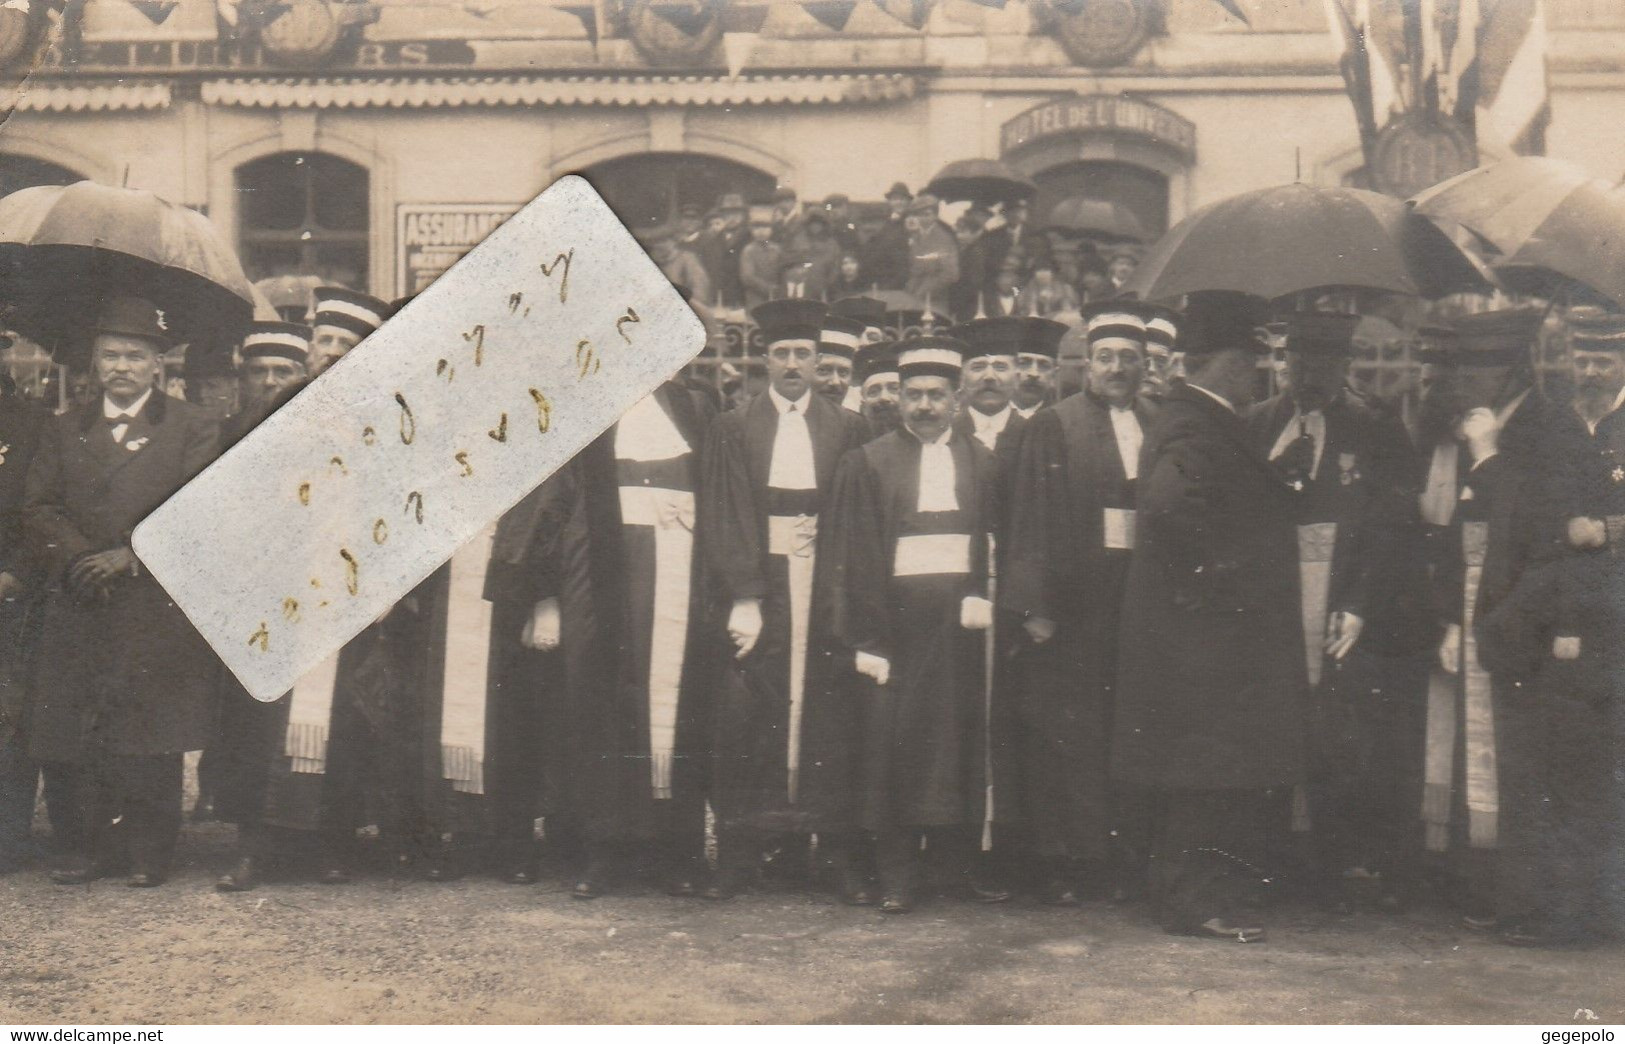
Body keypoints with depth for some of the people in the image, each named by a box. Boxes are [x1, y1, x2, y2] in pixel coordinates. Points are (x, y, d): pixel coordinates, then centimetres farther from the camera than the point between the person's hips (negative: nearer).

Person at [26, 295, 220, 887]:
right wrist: (79, 558, -9)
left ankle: (149, 852, 4)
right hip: (77, 606, 3)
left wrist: (131, 555, -13)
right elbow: (39, 509, 10)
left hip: (158, 604, -3)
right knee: (71, 737, -1)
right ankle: (87, 846, 9)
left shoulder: (192, 429, 8)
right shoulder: (64, 432, 19)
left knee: (152, 736, -5)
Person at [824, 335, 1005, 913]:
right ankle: (896, 873, 6)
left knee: (957, 735, 3)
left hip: (958, 619, 2)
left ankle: (956, 860, 14)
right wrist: (863, 638, -8)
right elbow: (853, 558, -1)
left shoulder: (982, 463, 12)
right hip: (894, 618, -2)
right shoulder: (868, 462, 4)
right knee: (892, 740, -2)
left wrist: (983, 598, -5)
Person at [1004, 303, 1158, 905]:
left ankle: (1128, 859, 13)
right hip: (1075, 600, -3)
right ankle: (1063, 861, 8)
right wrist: (1035, 605, -11)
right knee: (1066, 731, 0)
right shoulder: (1053, 425, 2)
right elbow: (1032, 518, -3)